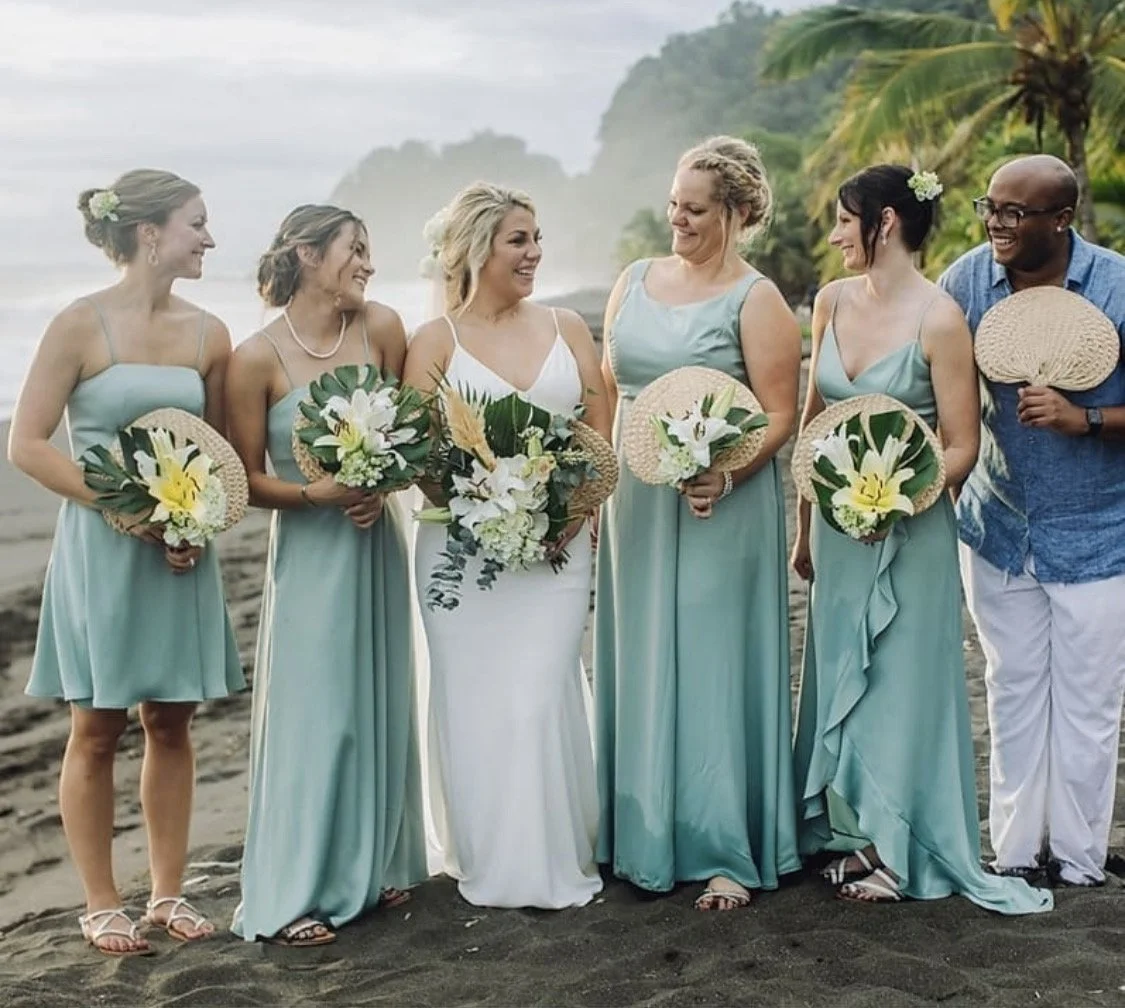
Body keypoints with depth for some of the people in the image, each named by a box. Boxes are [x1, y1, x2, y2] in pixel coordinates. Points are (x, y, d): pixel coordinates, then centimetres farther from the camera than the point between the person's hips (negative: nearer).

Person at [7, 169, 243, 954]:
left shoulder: (207, 334, 4)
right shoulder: (82, 325, -10)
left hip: (182, 550, 4)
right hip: (101, 548, -4)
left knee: (171, 723, 10)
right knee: (97, 729, 5)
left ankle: (168, 891, 22)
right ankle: (102, 905, 16)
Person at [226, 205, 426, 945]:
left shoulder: (381, 328, -3)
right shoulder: (259, 357, -12)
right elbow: (247, 479, -7)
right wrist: (316, 494, -21)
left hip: (379, 542, 4)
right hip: (309, 549, -4)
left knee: (380, 707, 12)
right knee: (315, 714, -2)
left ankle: (378, 865, 27)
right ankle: (294, 895, 9)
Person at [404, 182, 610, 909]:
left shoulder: (567, 329, 10)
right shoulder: (436, 341, 3)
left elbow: (602, 436, 9)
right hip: (463, 548, -1)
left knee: (542, 698, -4)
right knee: (475, 701, 1)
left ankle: (555, 865, 10)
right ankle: (488, 866, 15)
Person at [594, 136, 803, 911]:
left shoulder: (755, 301, -7)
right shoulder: (635, 281, 11)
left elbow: (779, 417, -12)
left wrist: (725, 475, -27)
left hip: (721, 507, -6)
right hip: (636, 505, 6)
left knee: (715, 670, -1)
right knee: (638, 667, 11)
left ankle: (729, 855, 8)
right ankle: (644, 838, 23)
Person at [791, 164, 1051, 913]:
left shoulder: (938, 319, -15)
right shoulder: (833, 302, 3)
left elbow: (961, 448, -12)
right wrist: (805, 526, 13)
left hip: (909, 531, -6)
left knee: (901, 680, 5)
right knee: (838, 675, 13)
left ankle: (896, 849, 19)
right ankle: (848, 830, 28)